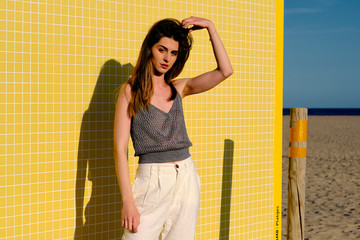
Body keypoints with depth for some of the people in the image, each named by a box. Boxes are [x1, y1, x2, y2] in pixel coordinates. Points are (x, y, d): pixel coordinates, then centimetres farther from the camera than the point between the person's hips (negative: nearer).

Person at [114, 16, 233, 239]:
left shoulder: (179, 88, 10)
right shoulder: (130, 91, -2)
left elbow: (225, 70, -1)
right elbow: (120, 149, -7)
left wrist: (210, 27, -4)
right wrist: (128, 201, -14)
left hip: (187, 179, 4)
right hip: (152, 182, -4)